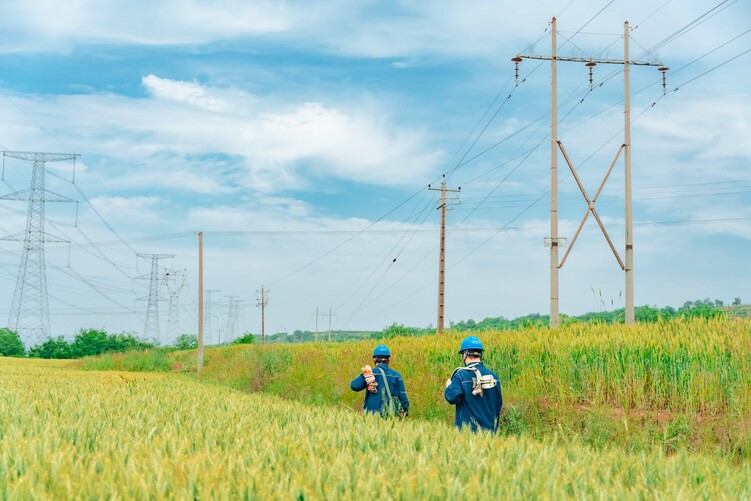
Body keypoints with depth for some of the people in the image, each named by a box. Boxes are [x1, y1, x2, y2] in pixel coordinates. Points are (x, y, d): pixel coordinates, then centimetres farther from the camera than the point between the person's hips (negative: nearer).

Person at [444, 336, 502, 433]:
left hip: (468, 429, -5)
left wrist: (448, 386, 4)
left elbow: (452, 398, -17)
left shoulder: (461, 375, -10)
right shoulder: (493, 376, 5)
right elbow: (499, 404, 12)